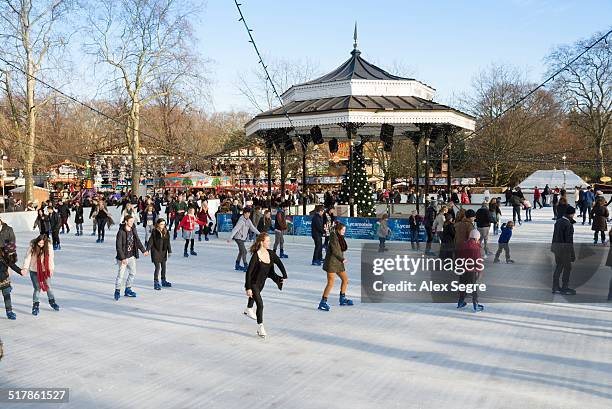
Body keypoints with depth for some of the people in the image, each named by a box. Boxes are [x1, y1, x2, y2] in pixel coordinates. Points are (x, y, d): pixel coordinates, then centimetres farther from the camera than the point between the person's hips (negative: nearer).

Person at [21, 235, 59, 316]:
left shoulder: (48, 248, -11)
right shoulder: (32, 247, -15)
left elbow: (50, 259, -2)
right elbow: (27, 258, -15)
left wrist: (51, 269, -5)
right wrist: (25, 268, -27)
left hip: (45, 270, 2)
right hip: (34, 271, -2)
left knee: (48, 286, 12)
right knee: (37, 288, -2)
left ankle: (52, 301, 31)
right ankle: (36, 305, 13)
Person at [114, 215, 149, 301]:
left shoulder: (133, 230, 3)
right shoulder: (121, 232, -17)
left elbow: (137, 241, 16)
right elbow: (118, 247, -18)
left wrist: (143, 250, 15)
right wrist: (123, 258, -21)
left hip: (132, 256, 7)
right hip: (123, 257, -7)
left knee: (133, 273, 11)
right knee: (121, 274, -1)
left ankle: (128, 290, 25)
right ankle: (117, 291, 14)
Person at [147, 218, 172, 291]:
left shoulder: (166, 232, 3)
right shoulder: (154, 232, -9)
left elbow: (168, 242, 7)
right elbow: (150, 241, -10)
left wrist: (169, 251, 7)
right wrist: (147, 250, -18)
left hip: (163, 252, 5)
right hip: (156, 252, -5)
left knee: (163, 267, 14)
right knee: (157, 267, -7)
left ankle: (163, 281, 29)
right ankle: (156, 283, 1)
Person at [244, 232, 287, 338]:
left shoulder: (270, 253, -11)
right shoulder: (256, 256, -28)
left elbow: (279, 263, 4)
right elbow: (248, 272, -25)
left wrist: (284, 276, -3)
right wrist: (248, 288, -26)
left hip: (261, 282, 7)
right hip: (253, 283, -7)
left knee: (255, 296, 33)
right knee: (260, 304, -15)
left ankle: (248, 309, 63)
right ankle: (260, 327, -6)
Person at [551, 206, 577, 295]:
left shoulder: (558, 221, 9)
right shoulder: (568, 224, -16)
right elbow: (569, 239, -16)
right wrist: (572, 254, -12)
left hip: (556, 245, 8)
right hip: (565, 247, -8)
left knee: (558, 267, 14)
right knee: (567, 267, 3)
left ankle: (555, 287, 17)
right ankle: (564, 288, 8)